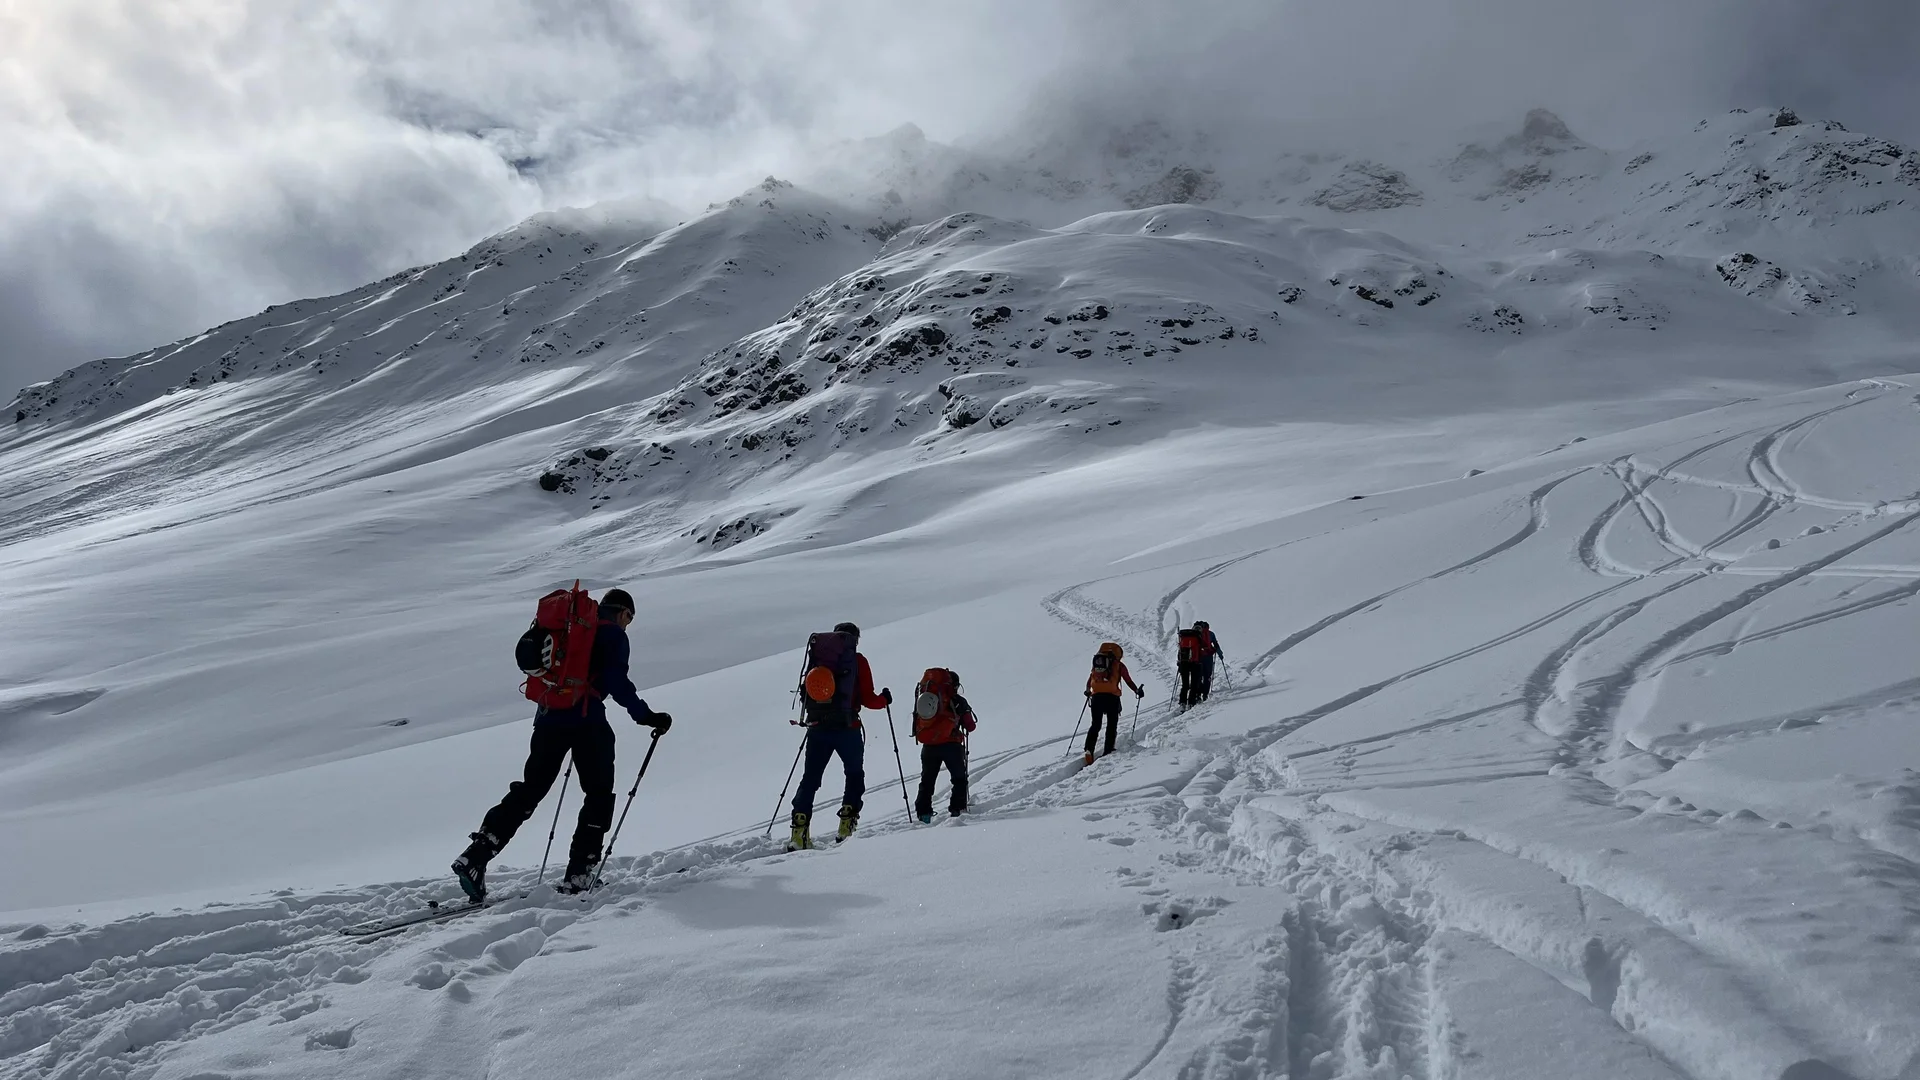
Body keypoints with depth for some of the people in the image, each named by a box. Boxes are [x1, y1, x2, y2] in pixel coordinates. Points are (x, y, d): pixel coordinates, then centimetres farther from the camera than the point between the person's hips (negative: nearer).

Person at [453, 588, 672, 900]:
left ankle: (475, 857, 2)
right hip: (586, 721, -6)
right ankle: (579, 873, 2)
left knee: (529, 791, 12)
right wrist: (646, 716, -8)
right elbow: (617, 682, -12)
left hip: (548, 717, 6)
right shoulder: (613, 634, 1)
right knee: (599, 795, 8)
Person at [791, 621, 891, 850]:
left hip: (818, 727, 3)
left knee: (810, 779, 7)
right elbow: (867, 699, -4)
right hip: (846, 728, -3)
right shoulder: (857, 661, 0)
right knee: (855, 775, 15)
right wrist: (884, 699, 16)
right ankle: (847, 824, 1)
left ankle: (799, 830, -5)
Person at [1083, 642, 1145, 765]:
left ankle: (1089, 750, -5)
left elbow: (1089, 680, 19)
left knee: (1095, 725, 10)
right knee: (1112, 725, 7)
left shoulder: (1097, 662, 16)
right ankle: (1108, 751, 1)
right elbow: (1128, 681, 7)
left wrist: (1088, 691, 36)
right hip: (1112, 697, -3)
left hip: (1096, 696, 3)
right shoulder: (1119, 665, 7)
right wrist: (1137, 691, 21)